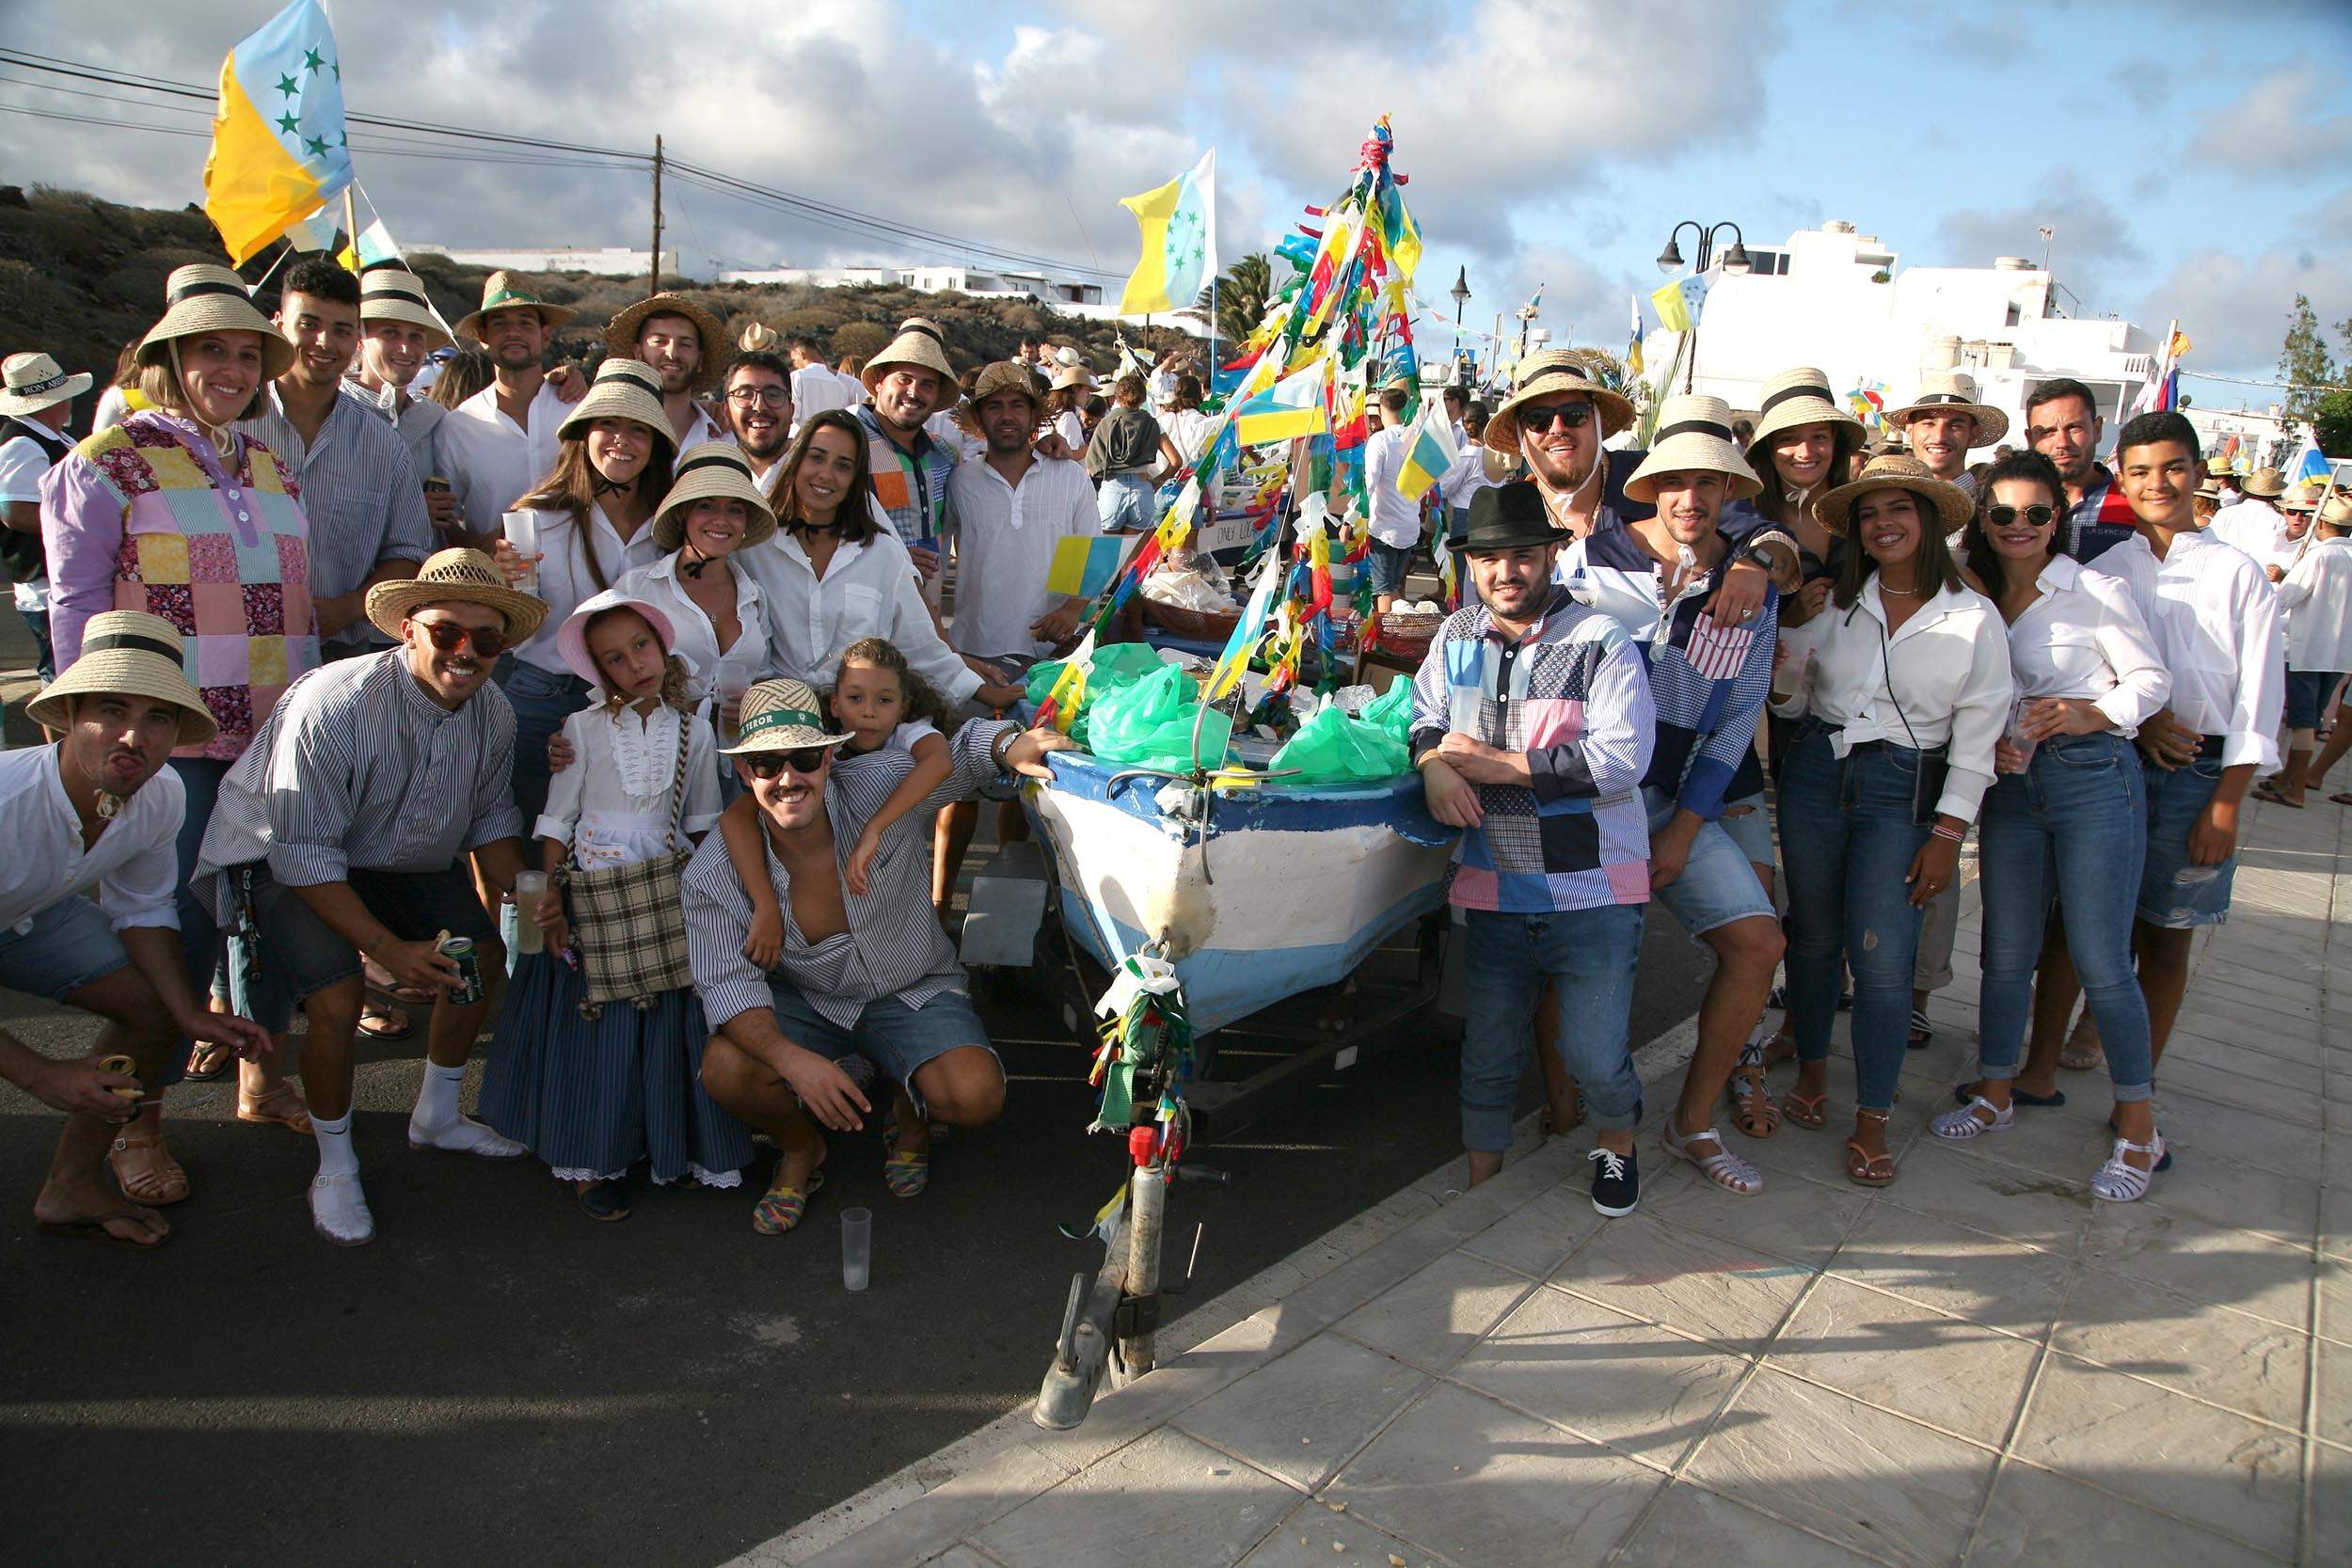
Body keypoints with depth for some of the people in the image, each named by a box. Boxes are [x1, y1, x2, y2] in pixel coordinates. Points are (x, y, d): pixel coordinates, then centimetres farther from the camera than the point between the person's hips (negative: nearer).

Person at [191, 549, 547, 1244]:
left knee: (485, 956, 3)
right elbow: (304, 852, -29)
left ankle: (437, 1116, 29)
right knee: (336, 999, -23)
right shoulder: (333, 705, -33)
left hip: (405, 861, 7)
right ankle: (335, 1168, 3)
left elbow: (492, 817, 0)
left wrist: (514, 890, -19)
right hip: (284, 858, -6)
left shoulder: (493, 712, -14)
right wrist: (390, 948, -33)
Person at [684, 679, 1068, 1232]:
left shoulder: (882, 784, -21)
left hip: (914, 990, 0)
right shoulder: (716, 871, -18)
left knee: (976, 1097, -26)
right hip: (802, 1000, 1)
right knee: (725, 1071, -29)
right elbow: (728, 981, -19)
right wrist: (793, 1059, -37)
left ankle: (909, 1113, 15)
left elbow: (962, 752, -6)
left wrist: (1012, 745, -31)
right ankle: (801, 1149, 7)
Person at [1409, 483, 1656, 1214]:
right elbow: (1424, 712, 20)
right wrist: (1434, 763, -5)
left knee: (1594, 1056, -1)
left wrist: (1495, 764, -17)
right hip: (1494, 887, 4)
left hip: (1592, 892, -4)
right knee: (1487, 1051, 13)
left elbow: (1620, 760, -17)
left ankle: (1617, 1144, 32)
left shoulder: (1602, 643, -8)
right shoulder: (1457, 636, 8)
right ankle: (1479, 1180, 31)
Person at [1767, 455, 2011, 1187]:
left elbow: (1976, 739, -1)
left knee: (1881, 958, -6)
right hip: (1815, 774, 3)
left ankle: (1871, 1123, 7)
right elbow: (1793, 700, 12)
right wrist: (1782, 675, -12)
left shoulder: (1973, 618, -2)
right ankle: (1811, 1070, 32)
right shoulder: (1837, 602, 5)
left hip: (1904, 793, -3)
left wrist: (1948, 835, -6)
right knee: (1812, 938, 11)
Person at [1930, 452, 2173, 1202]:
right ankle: (1996, 1091, 25)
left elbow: (2151, 678, -1)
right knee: (2006, 951, 9)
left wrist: (2092, 714, -17)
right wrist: (1986, 743, -4)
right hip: (2010, 784, 4)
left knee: (2101, 963, -3)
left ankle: (2138, 1121, 13)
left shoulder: (2096, 592, -4)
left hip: (2095, 779, -4)